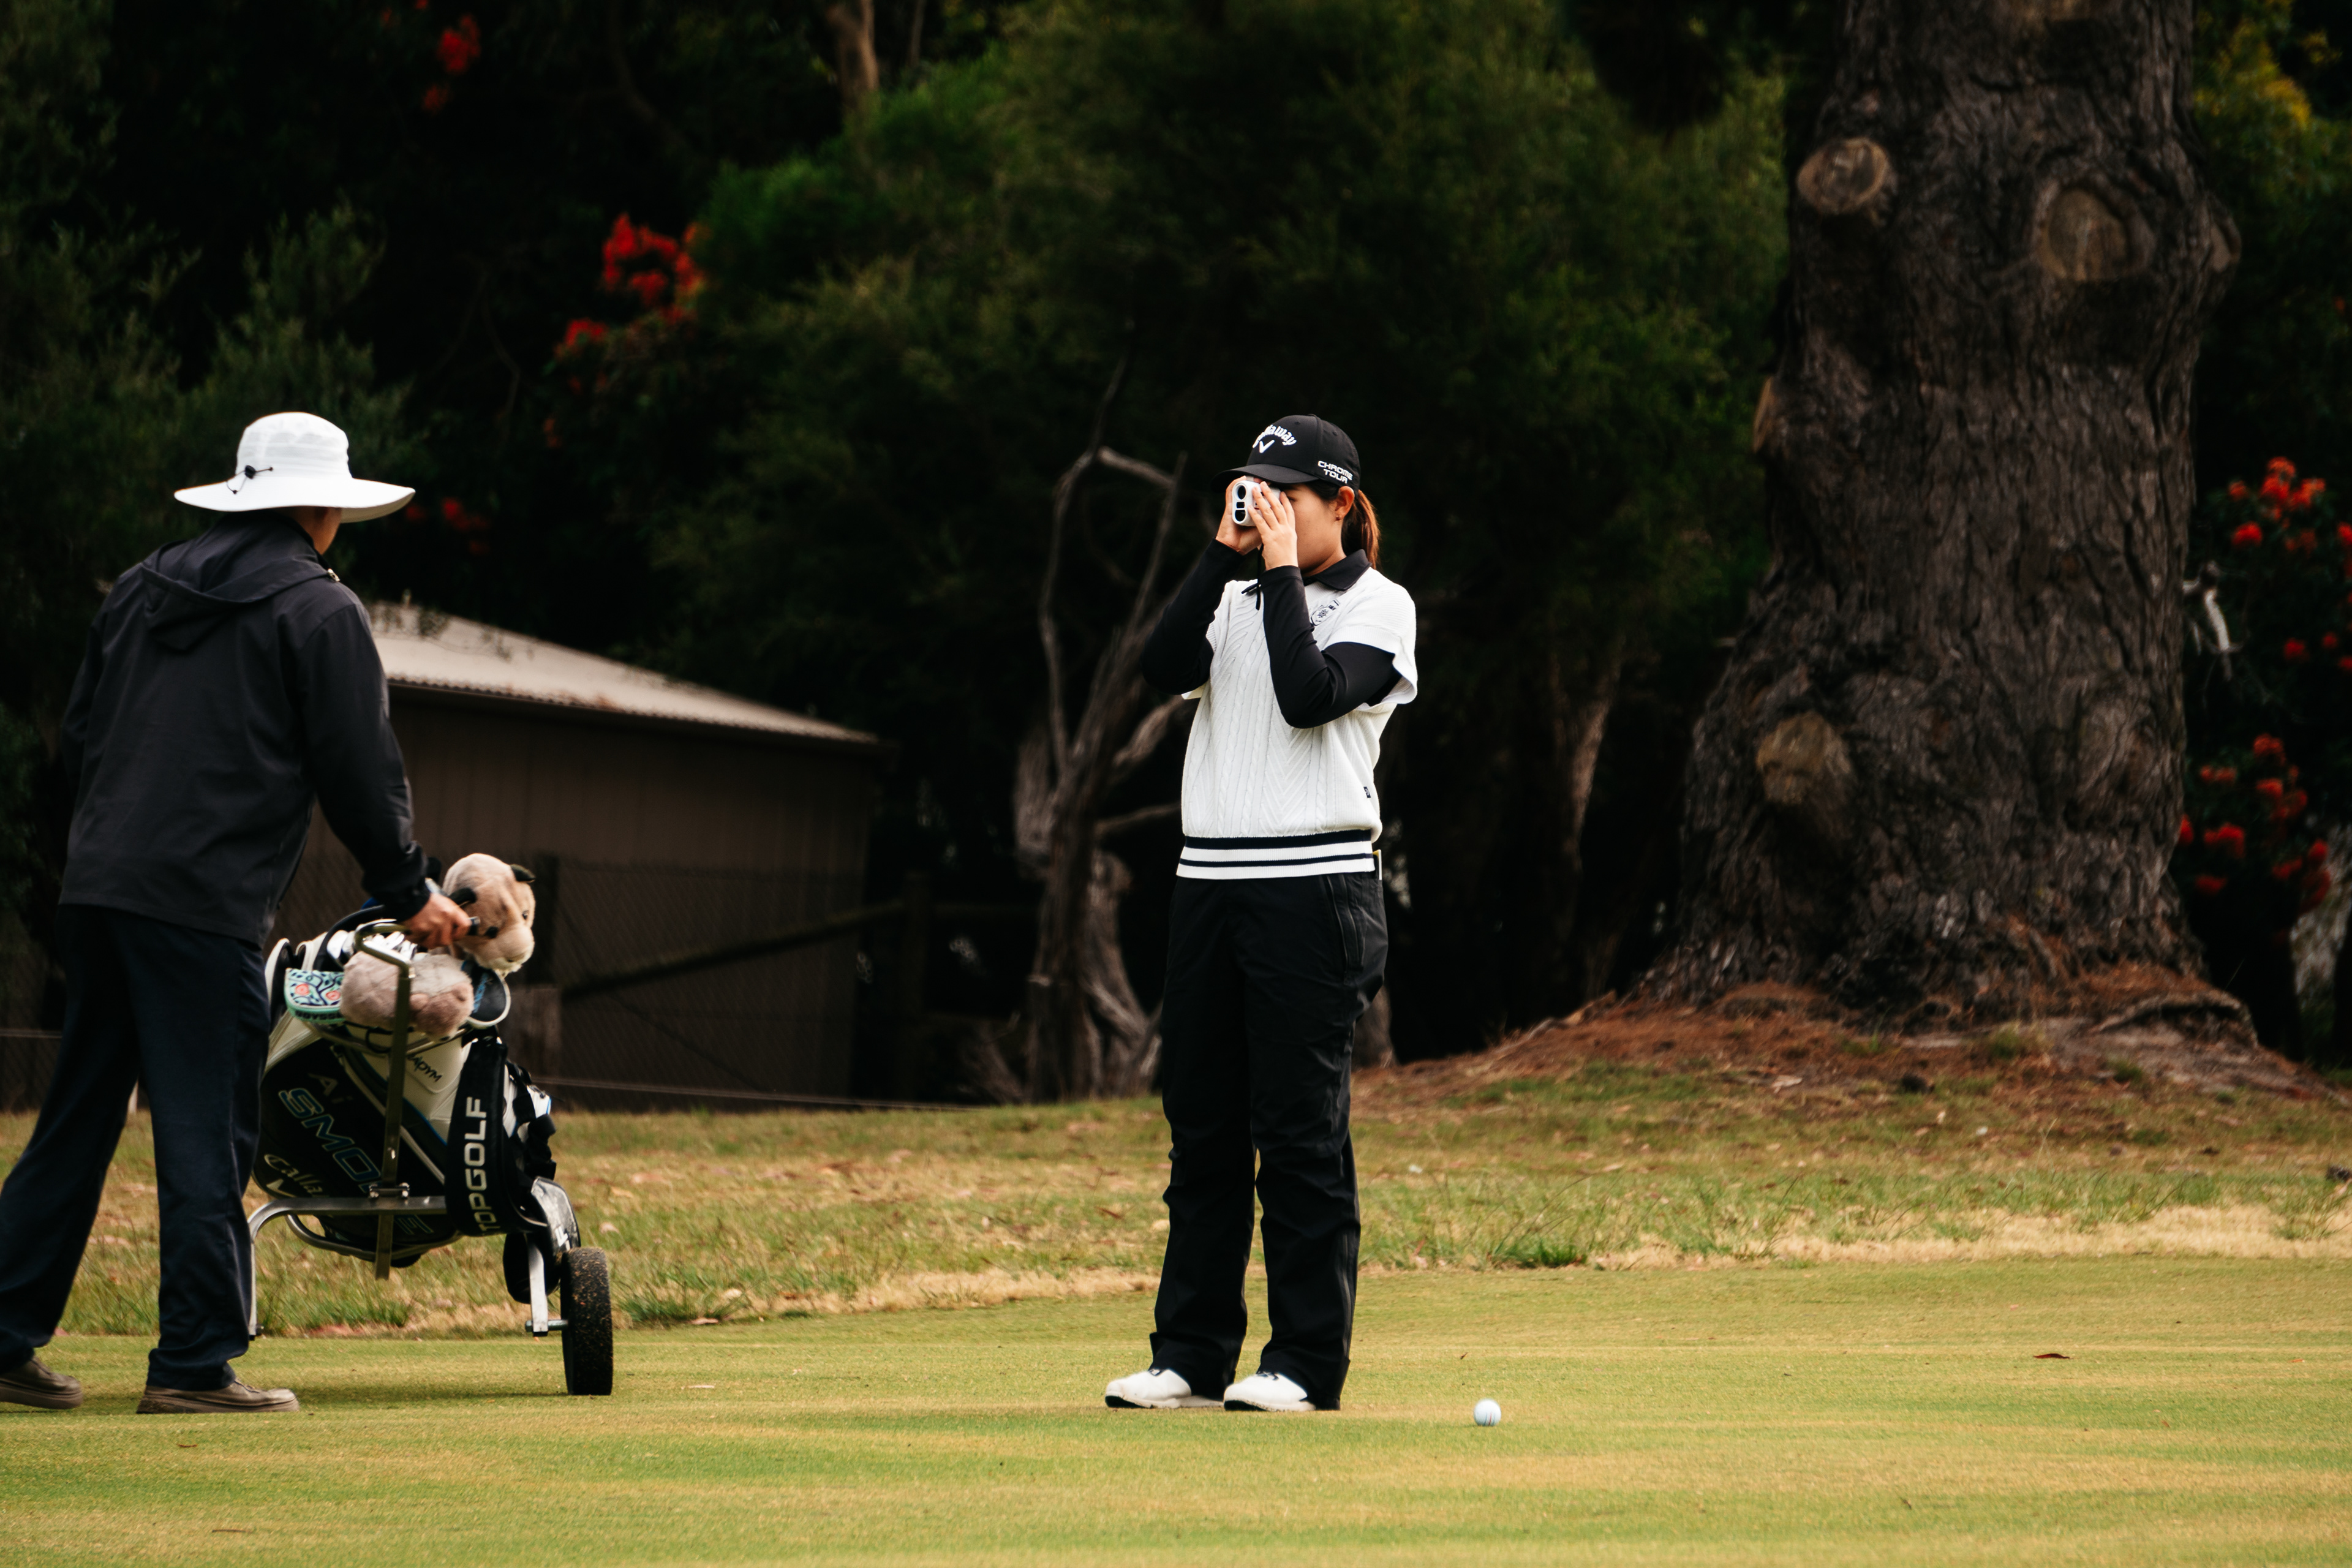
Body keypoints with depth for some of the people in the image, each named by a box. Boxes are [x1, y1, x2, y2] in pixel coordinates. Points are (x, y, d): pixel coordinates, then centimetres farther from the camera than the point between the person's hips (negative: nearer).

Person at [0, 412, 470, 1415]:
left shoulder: (142, 589, 16)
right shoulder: (317, 611, -3)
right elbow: (360, 773, -3)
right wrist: (410, 895, 10)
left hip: (98, 885, 7)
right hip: (207, 907, -7)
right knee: (205, 1137, -3)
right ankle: (193, 1364, -2)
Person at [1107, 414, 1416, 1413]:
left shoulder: (1377, 606, 1)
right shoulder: (1237, 600, 16)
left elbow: (1312, 696, -16)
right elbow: (1164, 667, -2)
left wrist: (1282, 568, -10)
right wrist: (1225, 554, -4)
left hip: (1315, 889, -6)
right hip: (1211, 882, 6)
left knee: (1299, 1130, -6)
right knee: (1201, 1125, 6)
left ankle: (1307, 1361, -2)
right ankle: (1192, 1355, 10)